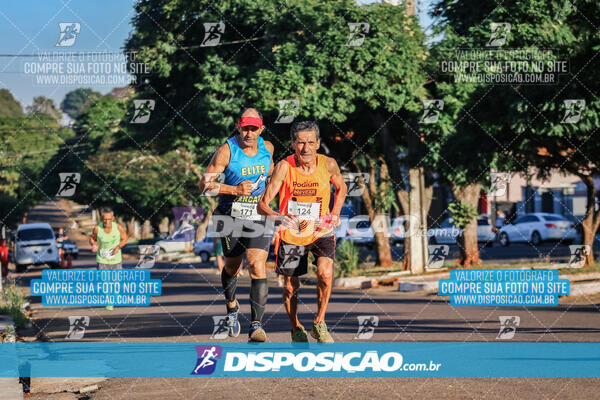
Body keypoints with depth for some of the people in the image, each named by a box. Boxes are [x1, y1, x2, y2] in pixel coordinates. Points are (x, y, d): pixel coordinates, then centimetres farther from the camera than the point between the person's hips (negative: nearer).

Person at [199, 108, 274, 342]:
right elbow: (204, 185, -15)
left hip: (258, 218, 1)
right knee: (232, 267, 15)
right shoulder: (227, 151, -13)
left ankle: (256, 325, -18)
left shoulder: (267, 148, 0)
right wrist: (234, 189, -25)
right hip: (231, 216, -1)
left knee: (257, 267, -16)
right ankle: (232, 307, 46)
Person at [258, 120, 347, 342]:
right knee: (291, 287, 7)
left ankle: (319, 323, -5)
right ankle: (296, 328, 36)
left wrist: (335, 214, -1)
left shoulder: (328, 164, -10)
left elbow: (341, 188, 14)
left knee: (325, 272, -25)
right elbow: (262, 205, -20)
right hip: (291, 234, 0)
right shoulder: (284, 167, -18)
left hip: (321, 232, 0)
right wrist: (279, 217, -40)